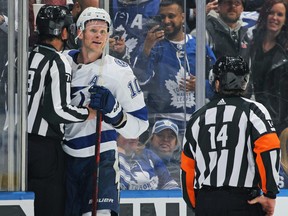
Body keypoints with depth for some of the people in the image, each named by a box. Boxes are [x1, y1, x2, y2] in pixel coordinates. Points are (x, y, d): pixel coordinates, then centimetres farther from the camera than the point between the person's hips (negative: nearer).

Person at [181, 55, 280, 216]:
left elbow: (187, 167, 15)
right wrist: (270, 193, -8)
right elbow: (269, 149, -15)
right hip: (243, 202, -4)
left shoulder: (198, 118, 12)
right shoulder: (252, 110, -2)